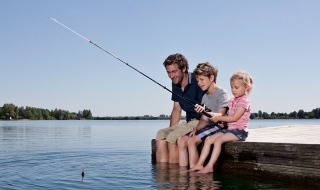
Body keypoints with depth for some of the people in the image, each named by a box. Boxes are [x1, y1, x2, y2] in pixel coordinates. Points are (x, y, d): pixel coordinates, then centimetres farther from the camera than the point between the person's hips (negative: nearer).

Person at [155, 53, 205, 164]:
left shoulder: (197, 83, -15)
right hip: (189, 122, 8)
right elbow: (177, 110, 15)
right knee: (161, 134, -12)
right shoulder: (175, 84, 9)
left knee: (173, 138, -25)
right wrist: (170, 130, 6)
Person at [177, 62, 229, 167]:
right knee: (181, 140, -7)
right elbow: (204, 119, 12)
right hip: (208, 126, 8)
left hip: (218, 127, -8)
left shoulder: (222, 93, -9)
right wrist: (195, 129, -5)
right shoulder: (205, 97, 16)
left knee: (192, 141, -24)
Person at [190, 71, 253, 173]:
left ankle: (209, 166, -28)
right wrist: (212, 114, 6)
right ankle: (200, 164, -5)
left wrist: (218, 118, -12)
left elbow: (234, 117, -18)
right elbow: (227, 115, 16)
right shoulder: (232, 100, 18)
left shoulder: (244, 101, -10)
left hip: (239, 131, -9)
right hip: (229, 129, 9)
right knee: (208, 140, -3)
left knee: (218, 140, -29)